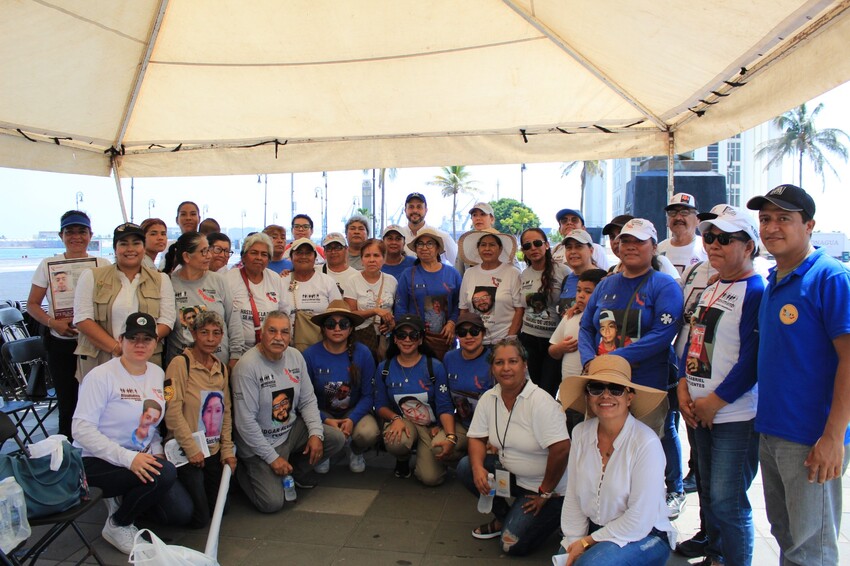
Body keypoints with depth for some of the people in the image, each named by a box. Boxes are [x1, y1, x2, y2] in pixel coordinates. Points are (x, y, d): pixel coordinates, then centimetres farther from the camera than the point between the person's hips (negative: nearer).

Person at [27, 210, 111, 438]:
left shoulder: (103, 265, 4)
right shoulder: (48, 265, 4)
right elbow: (32, 304, 7)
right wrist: (52, 323, -10)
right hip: (61, 344, 0)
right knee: (67, 404, 6)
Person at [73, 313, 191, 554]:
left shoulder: (157, 373, 4)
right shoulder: (101, 376, -16)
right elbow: (81, 429, -22)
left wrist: (156, 453, -5)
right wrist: (128, 457, -31)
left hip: (141, 458, 7)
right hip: (97, 462, -6)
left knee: (181, 513, -5)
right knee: (164, 474, -30)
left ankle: (123, 498, 19)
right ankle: (116, 525, -4)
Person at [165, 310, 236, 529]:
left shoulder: (221, 368, 8)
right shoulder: (180, 363, -14)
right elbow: (173, 412, -18)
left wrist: (227, 450, 4)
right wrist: (192, 449, -17)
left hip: (214, 452, 7)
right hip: (186, 453, -7)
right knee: (199, 518, -2)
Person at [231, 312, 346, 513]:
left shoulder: (295, 356, -2)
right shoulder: (247, 366, -22)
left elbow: (308, 400, 4)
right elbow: (245, 421, -21)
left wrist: (316, 433, -12)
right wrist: (272, 458, -18)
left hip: (292, 430, 6)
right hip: (259, 442, -6)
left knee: (336, 438, -11)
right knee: (272, 503, -16)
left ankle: (295, 469, 13)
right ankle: (244, 471, 16)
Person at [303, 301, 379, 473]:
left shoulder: (363, 353, -12)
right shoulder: (310, 355, -13)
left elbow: (368, 395, -7)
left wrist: (352, 419, -23)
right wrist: (326, 420, -22)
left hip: (354, 411, 1)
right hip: (322, 413, 0)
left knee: (369, 434, -30)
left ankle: (355, 451, 10)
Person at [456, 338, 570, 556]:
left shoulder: (540, 401, -24)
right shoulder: (488, 398, -4)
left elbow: (561, 449, -28)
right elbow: (477, 438, 2)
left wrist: (545, 493, -18)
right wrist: (478, 467, -19)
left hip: (545, 487, -6)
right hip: (511, 474, 6)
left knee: (513, 544, -14)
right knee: (465, 467, -13)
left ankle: (553, 513, 15)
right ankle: (503, 517, 9)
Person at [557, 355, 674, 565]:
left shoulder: (646, 443, -21)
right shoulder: (581, 433, -4)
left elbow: (639, 521, -18)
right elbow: (573, 498, -1)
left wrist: (587, 542, -12)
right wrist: (573, 544, -9)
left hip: (644, 538, -5)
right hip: (594, 530, 5)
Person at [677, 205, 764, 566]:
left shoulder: (756, 292, -13)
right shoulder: (710, 290, 14)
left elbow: (752, 360, -18)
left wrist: (714, 402, -15)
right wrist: (684, 388, 3)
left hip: (735, 417, -8)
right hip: (700, 413, 8)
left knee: (727, 502, -4)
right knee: (708, 495, 19)